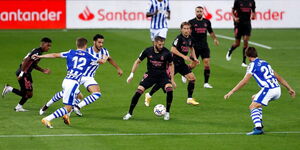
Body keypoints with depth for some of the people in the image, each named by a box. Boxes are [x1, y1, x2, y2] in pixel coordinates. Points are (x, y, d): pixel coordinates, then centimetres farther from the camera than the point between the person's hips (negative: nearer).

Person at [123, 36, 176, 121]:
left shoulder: (166, 53, -13)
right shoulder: (148, 51, -11)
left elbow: (171, 65, 4)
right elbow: (138, 61, 3)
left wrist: (172, 80, 4)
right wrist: (131, 74, 0)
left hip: (162, 75, -1)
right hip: (150, 75, 1)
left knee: (169, 90, -26)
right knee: (138, 91, -15)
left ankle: (167, 112, -5)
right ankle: (130, 113, 1)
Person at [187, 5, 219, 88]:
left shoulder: (207, 22, 7)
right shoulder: (191, 22, -3)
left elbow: (211, 32, 21)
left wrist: (215, 39, 6)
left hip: (204, 46, 3)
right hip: (195, 46, -3)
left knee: (207, 63, -7)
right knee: (193, 64, -3)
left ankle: (206, 83, 0)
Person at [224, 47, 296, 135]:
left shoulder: (252, 65, -1)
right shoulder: (264, 63, 22)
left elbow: (244, 81, -9)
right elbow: (278, 77, 25)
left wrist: (231, 92, -7)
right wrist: (289, 89, 31)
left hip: (268, 90, -8)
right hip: (277, 89, 8)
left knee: (253, 107, -10)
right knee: (254, 98, 29)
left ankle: (258, 128, -29)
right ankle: (259, 122, 25)